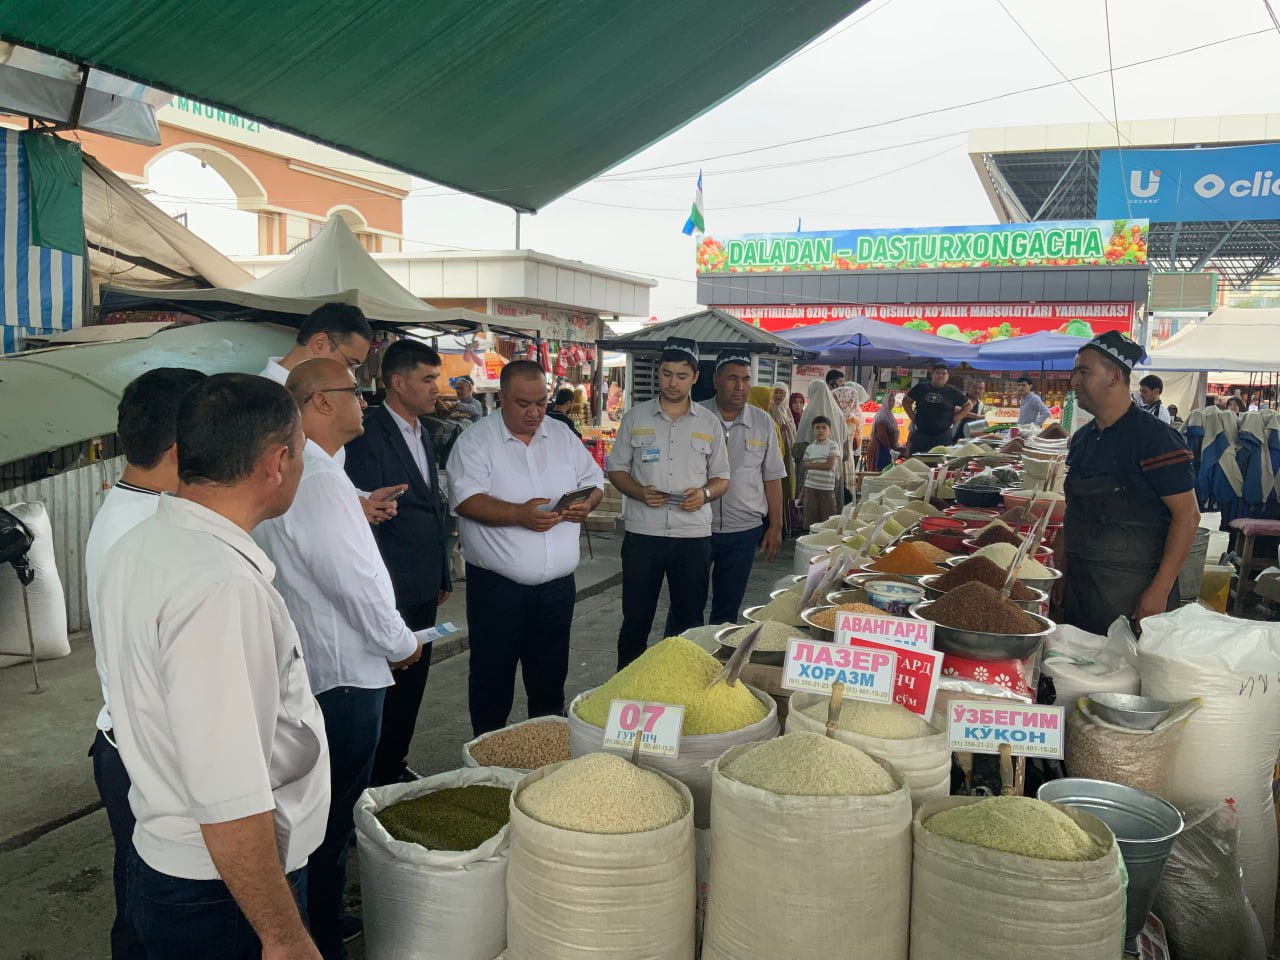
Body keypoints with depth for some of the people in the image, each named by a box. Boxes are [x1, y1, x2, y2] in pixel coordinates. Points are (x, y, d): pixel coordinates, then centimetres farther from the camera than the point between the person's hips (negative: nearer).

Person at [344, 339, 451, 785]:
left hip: (424, 587, 8)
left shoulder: (423, 434, 12)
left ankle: (396, 764, 31)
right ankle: (379, 777, 19)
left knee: (414, 680, 16)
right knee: (388, 685, 3)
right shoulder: (369, 436, -14)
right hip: (393, 590, -8)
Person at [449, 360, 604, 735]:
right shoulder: (475, 442, -6)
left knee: (551, 674, 17)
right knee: (493, 676, 7)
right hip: (497, 586, -4)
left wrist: (587, 503, -9)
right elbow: (467, 500, -17)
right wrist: (520, 514, -28)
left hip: (557, 583, 4)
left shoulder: (563, 436, 8)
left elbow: (594, 482, 13)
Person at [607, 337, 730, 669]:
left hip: (694, 535, 1)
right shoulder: (635, 417, 4)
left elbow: (722, 479, 10)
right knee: (635, 619, 8)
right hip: (643, 533, -1)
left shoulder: (709, 423, 6)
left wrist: (705, 494, -13)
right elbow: (616, 469, 7)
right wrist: (639, 492, -13)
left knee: (688, 622, 10)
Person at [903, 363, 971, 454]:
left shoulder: (952, 392, 3)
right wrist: (912, 417, 5)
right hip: (920, 435, 1)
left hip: (943, 436, 0)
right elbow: (906, 401, 15)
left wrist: (955, 418, 1)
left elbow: (969, 405, 12)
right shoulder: (921, 388, 4)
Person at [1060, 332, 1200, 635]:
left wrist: (1160, 590, -20)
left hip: (1131, 594, -7)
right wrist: (1060, 572, 11)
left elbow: (1187, 514, -15)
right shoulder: (1081, 439, 9)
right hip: (1078, 584, 7)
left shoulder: (1154, 437, -12)